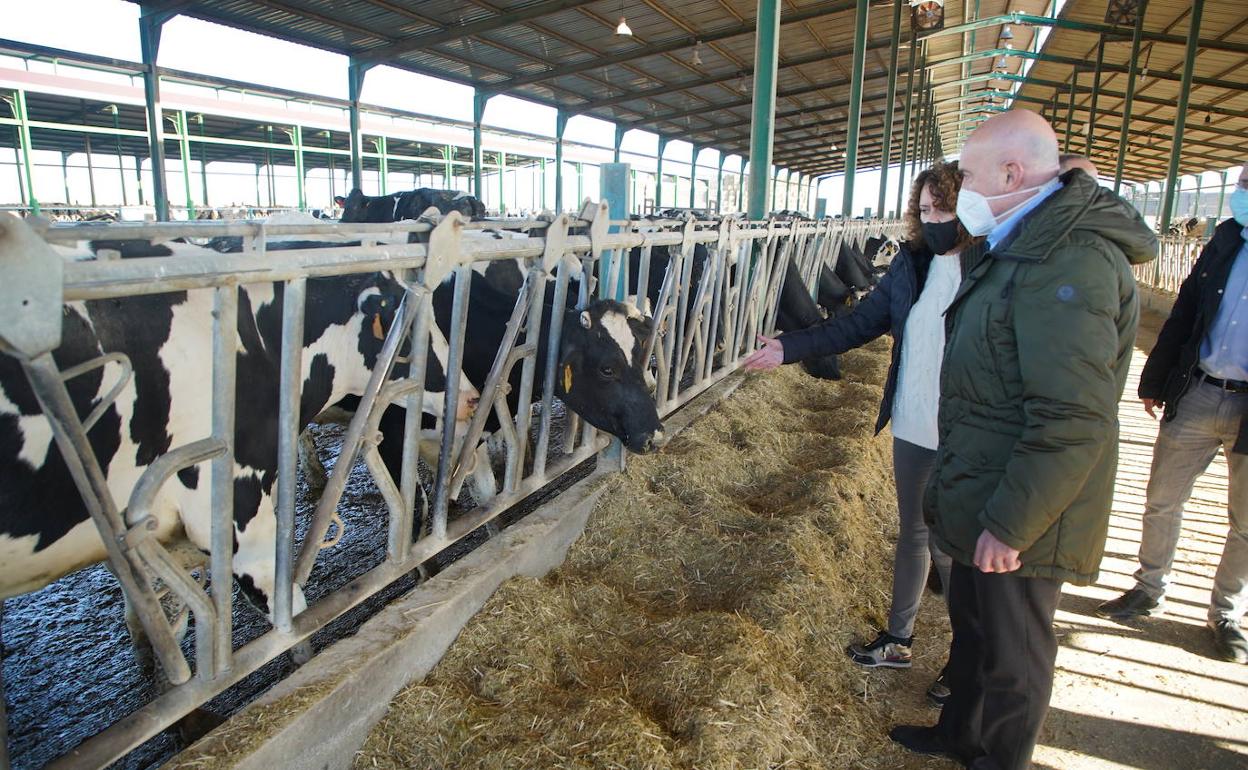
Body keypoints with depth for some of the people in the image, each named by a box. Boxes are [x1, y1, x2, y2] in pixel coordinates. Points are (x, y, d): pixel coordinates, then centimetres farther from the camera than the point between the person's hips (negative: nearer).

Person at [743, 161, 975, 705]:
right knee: (913, 535, 21)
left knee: (951, 549, 8)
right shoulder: (911, 264, 1)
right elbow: (860, 323, 4)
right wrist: (789, 348, -3)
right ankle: (898, 640, 40)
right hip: (912, 430, 6)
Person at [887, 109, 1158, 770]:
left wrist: (1009, 525, -24)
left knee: (1011, 653, 11)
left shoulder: (1069, 261, -25)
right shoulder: (1028, 245, 9)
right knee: (970, 621, 25)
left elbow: (1076, 421, -30)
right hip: (984, 498, 10)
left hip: (1020, 517, -10)